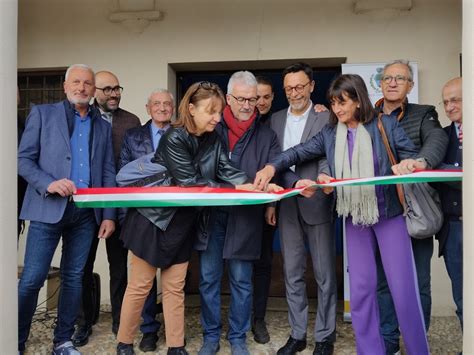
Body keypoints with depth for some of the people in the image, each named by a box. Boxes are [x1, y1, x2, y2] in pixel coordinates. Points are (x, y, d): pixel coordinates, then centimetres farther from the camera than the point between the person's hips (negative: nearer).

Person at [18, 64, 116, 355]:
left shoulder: (103, 126, 14)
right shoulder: (42, 113, 6)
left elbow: (108, 173, 11)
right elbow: (24, 159, 1)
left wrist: (109, 215, 4)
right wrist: (48, 183, -17)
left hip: (87, 211, 3)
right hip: (49, 208, -3)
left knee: (74, 277, 9)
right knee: (32, 279, -3)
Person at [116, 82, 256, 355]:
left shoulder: (213, 140, 1)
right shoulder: (174, 138, -20)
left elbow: (228, 171, -9)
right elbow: (189, 182, -24)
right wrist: (235, 189, -23)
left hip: (183, 224, 6)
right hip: (154, 219, -6)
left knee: (175, 287, 12)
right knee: (140, 285, 6)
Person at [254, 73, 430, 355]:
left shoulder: (386, 125, -5)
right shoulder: (330, 134, 2)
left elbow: (413, 156, -4)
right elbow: (300, 152, 2)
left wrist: (410, 163, -27)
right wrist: (272, 166, -13)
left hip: (390, 213, -2)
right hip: (355, 217, 3)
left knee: (403, 287, 1)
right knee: (361, 287, 8)